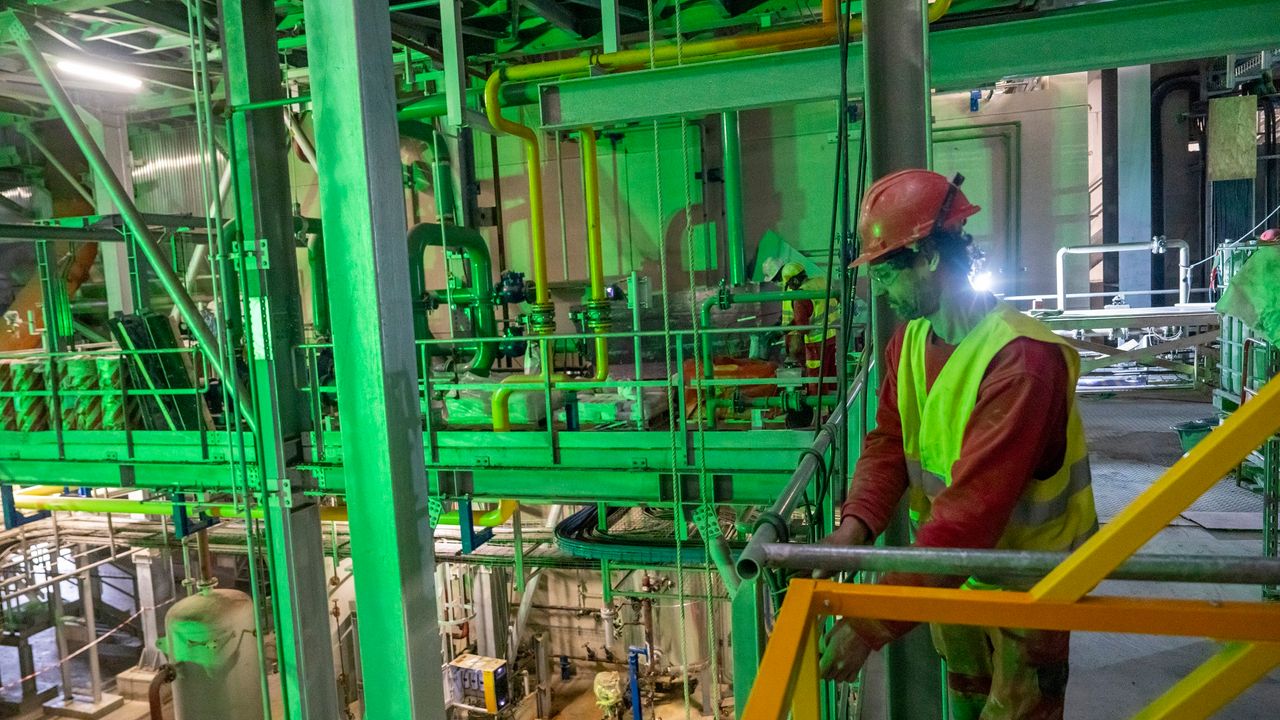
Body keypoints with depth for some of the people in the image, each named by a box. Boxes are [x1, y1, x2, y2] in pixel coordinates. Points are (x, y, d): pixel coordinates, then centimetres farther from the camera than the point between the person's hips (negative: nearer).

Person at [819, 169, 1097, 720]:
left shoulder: (1020, 360, -32)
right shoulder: (909, 340, -6)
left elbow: (974, 508, -38)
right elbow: (888, 443, -6)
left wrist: (871, 624, -40)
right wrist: (854, 525, -26)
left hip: (1024, 578, -7)